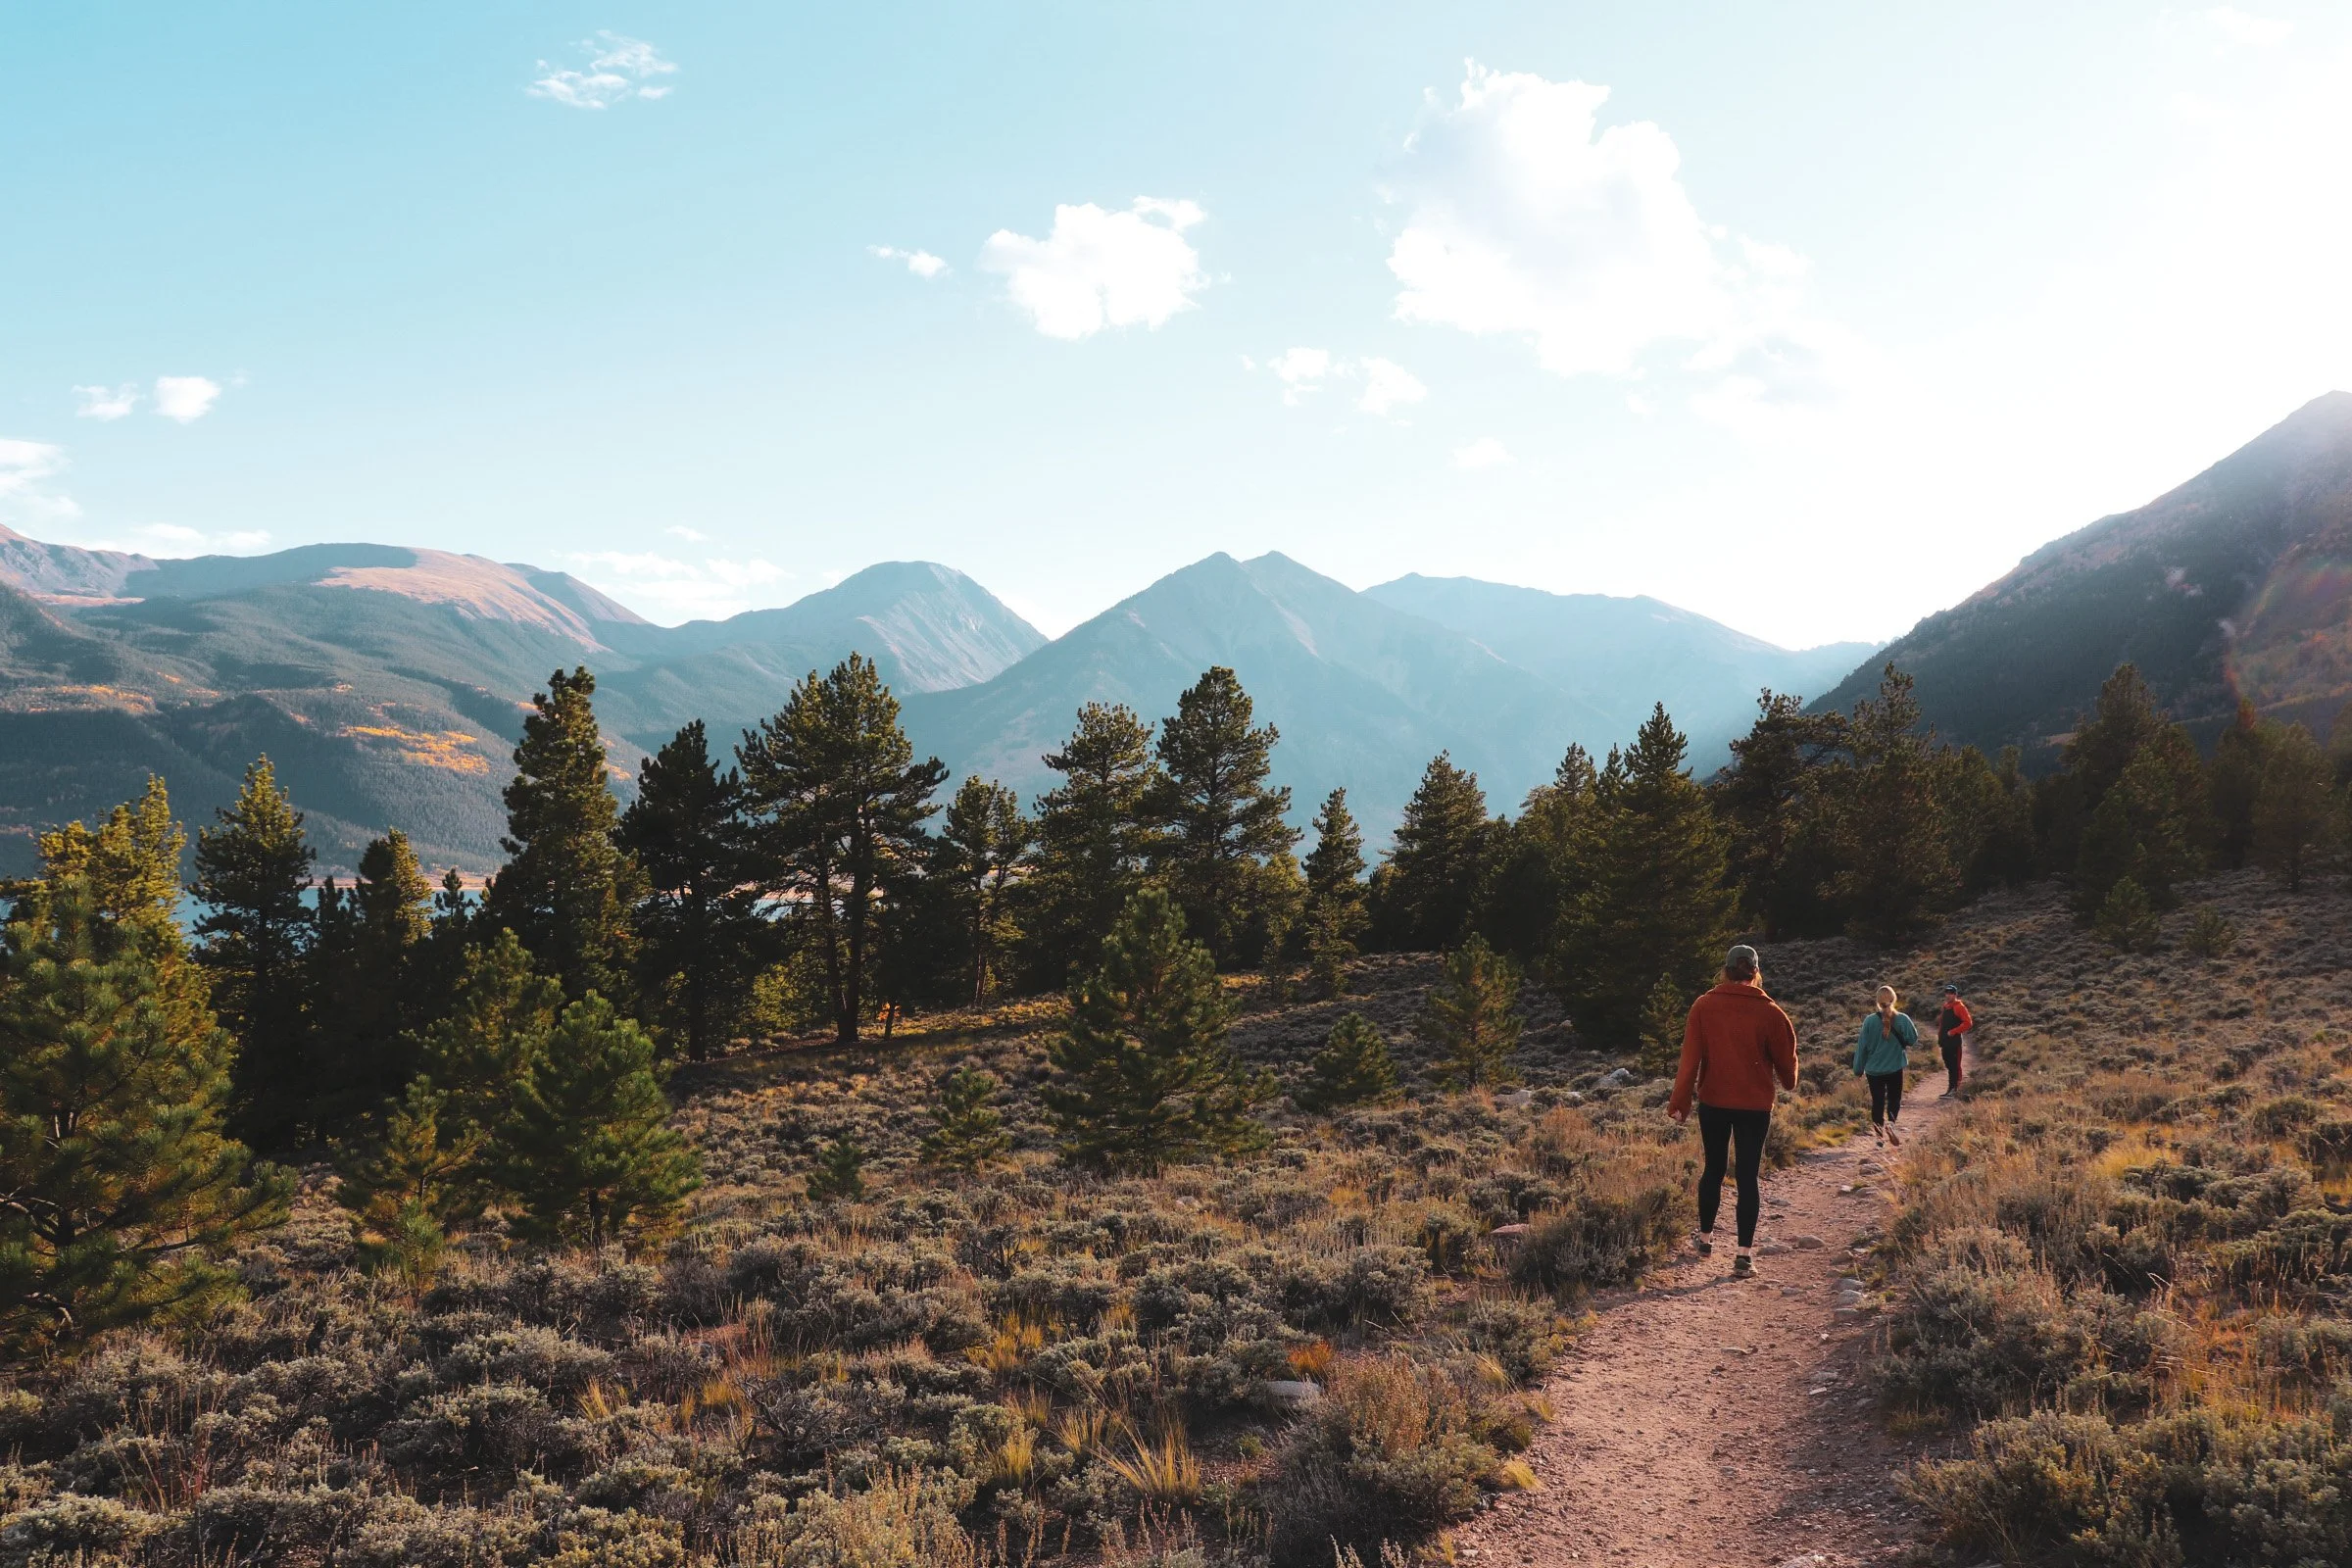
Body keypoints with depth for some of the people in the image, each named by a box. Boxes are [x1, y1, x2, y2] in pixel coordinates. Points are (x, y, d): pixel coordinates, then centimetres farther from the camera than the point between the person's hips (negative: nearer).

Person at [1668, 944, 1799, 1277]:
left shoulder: (1704, 1007, -7)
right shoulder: (1770, 1012, -8)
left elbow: (1690, 1059, -8)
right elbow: (1786, 1058, 3)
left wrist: (1680, 1102, -4)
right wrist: (1788, 1083, 25)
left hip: (1713, 1102, 1)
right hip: (1755, 1105, -1)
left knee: (1713, 1168, 18)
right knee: (1748, 1175, 3)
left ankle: (1706, 1237, 29)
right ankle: (1744, 1253, 0)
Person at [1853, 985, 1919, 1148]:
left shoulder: (1870, 1021, -12)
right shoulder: (1903, 1019, -12)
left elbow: (1862, 1046, -5)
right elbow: (1913, 1039, -3)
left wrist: (1859, 1069, 6)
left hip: (1874, 1069, 0)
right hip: (1895, 1068, 0)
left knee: (1877, 1103, 11)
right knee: (1894, 1099, 13)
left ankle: (1879, 1136, 12)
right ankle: (1891, 1123, -14)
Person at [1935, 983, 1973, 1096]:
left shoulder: (1960, 1007, -8)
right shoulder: (1945, 1007, 16)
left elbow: (1968, 1023, -15)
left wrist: (1952, 1032, -16)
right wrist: (1940, 1038, 16)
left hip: (1955, 1041, -8)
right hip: (1945, 1042, 8)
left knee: (1954, 1066, -6)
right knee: (1949, 1065, 12)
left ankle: (1953, 1089, -5)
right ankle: (1952, 1089, 18)